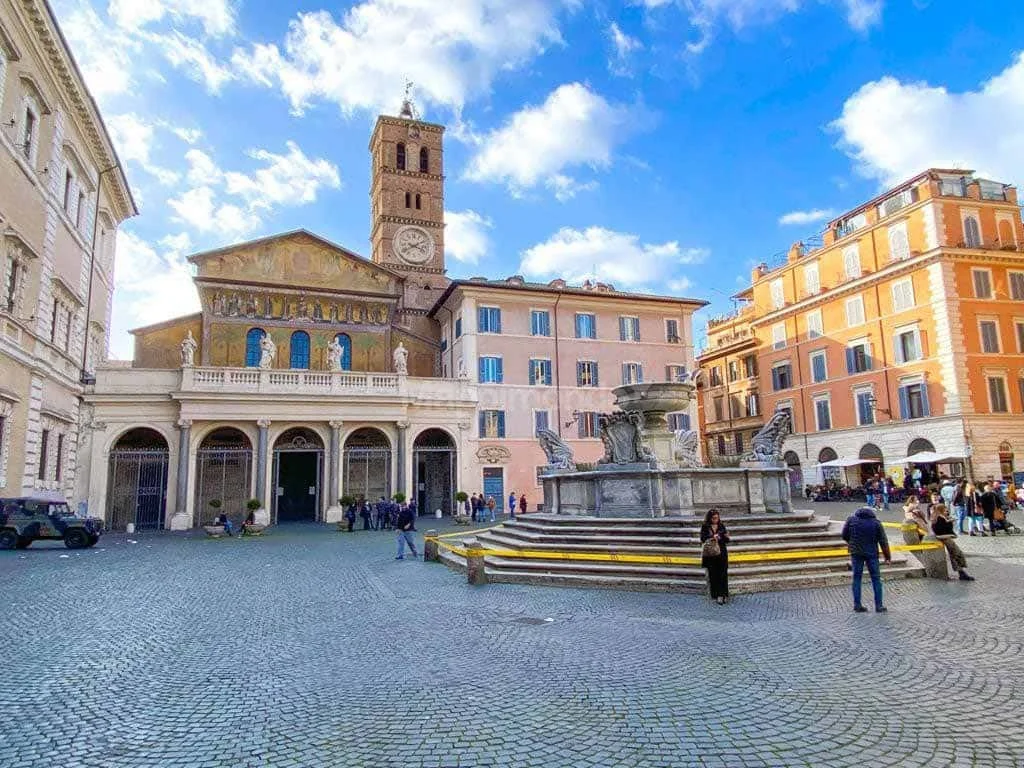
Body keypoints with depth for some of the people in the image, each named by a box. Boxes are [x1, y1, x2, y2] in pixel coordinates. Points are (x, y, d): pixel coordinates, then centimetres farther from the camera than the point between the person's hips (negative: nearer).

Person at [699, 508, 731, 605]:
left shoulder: (722, 526, 5)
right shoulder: (705, 527, -1)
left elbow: (727, 540, 5)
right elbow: (702, 539, -9)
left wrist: (726, 537, -17)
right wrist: (712, 537, -23)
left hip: (722, 554, 1)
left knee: (723, 574, -4)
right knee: (713, 575, 2)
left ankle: (721, 595, -2)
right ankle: (715, 595, 8)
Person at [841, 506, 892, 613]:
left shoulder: (851, 519, 0)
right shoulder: (876, 522, -4)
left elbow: (844, 536, 5)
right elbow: (883, 541, -4)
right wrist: (887, 556, 6)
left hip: (856, 553, 1)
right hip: (871, 554, -1)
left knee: (857, 578, 7)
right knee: (876, 578, 8)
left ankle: (857, 605, 7)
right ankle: (879, 605, 9)